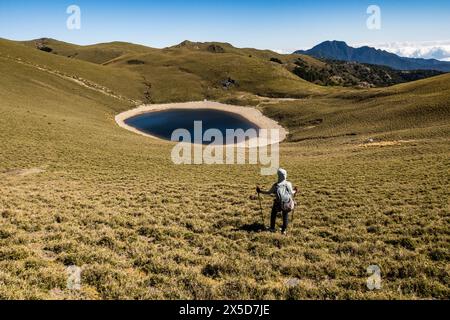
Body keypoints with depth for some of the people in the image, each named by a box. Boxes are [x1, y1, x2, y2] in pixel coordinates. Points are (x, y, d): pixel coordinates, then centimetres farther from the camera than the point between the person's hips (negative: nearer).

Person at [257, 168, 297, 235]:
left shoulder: (275, 185, -12)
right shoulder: (288, 184, -8)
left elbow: (269, 193, -7)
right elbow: (291, 193, 2)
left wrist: (260, 191, 3)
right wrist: (295, 191, 24)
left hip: (278, 204, -1)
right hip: (287, 204, 1)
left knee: (273, 214, 25)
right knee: (285, 216, 22)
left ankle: (272, 228, 30)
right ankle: (284, 230, 25)